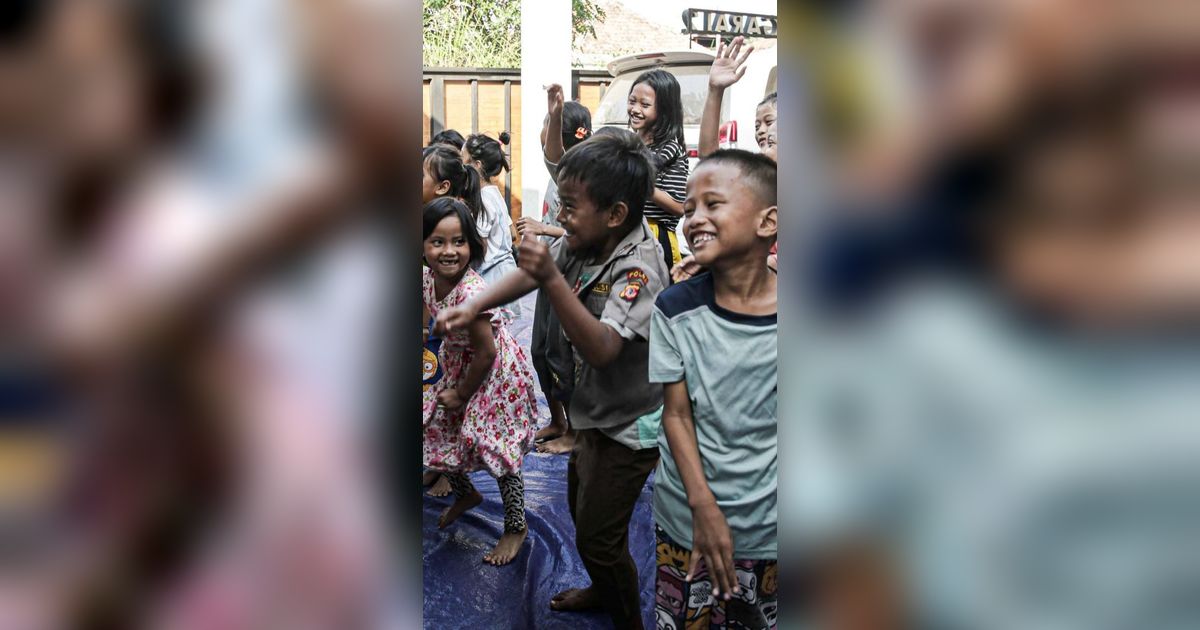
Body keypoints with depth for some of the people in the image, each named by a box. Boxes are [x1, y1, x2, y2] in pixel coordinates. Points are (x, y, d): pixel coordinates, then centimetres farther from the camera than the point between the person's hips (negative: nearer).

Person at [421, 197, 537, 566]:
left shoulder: (471, 291, -34)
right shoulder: (427, 279, -11)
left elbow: (486, 352, -26)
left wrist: (461, 394, -15)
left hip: (495, 371, -8)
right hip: (460, 365, 8)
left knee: (496, 449, -2)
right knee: (437, 429, 16)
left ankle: (516, 527, 18)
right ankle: (465, 494, 44)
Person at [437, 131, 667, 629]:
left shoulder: (638, 266, -32)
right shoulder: (582, 244, -10)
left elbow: (601, 349, -44)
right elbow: (528, 276, 8)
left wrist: (551, 279, -51)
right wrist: (474, 308, -1)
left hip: (628, 424, -9)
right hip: (594, 411, 9)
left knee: (597, 538, 3)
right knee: (581, 508, 28)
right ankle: (604, 590, 52)